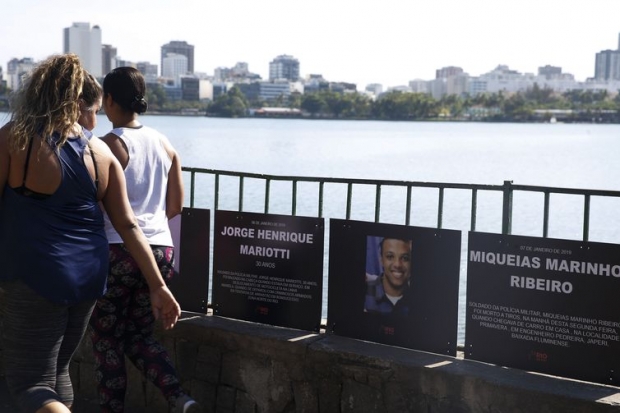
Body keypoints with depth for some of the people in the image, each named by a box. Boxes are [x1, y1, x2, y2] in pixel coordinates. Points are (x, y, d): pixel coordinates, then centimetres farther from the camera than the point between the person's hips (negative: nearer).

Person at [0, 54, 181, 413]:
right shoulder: (101, 152, 4)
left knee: (31, 383, 0)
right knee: (57, 368, 23)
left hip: (36, 278, -6)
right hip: (90, 276, 6)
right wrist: (158, 286, 4)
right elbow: (128, 225, 2)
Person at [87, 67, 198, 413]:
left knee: (107, 339, 9)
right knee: (140, 335, 15)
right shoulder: (165, 144, 8)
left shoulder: (110, 144, -10)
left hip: (118, 250, -6)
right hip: (161, 248, 6)